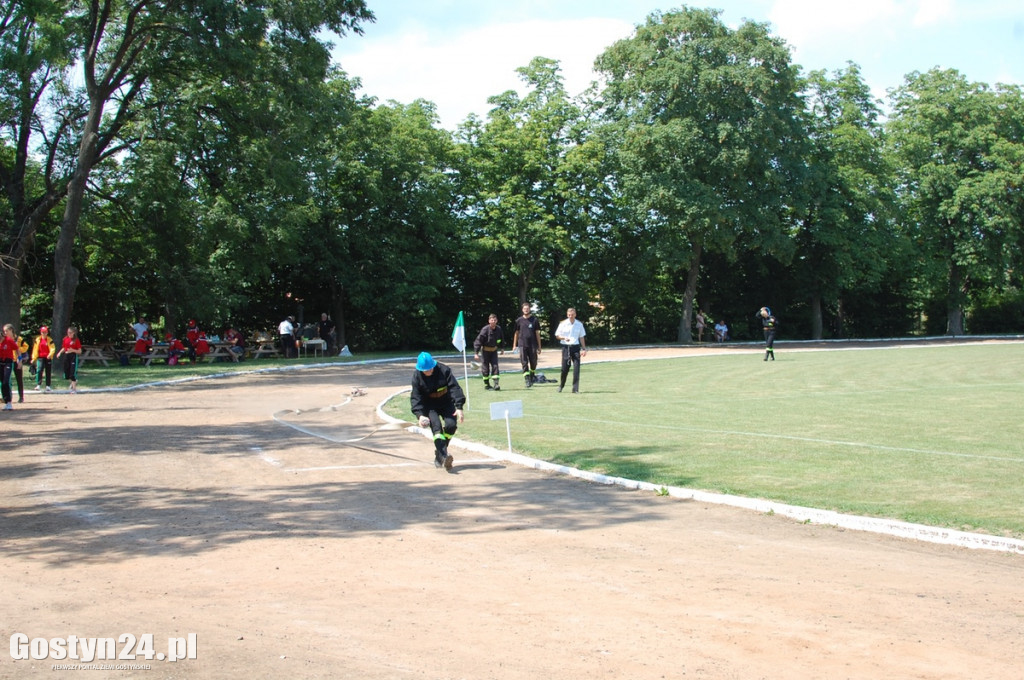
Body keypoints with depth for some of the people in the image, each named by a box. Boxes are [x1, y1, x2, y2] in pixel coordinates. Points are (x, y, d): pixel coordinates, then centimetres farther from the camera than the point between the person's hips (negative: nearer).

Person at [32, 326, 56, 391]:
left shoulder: (50, 340, 4)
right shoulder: (37, 340, 8)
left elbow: (53, 348, -3)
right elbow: (35, 349, 10)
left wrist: (50, 354, -21)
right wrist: (34, 358, 7)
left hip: (48, 358, 0)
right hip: (40, 358, 0)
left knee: (48, 372, 5)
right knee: (39, 371, -15)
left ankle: (48, 386, 11)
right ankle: (38, 385, -14)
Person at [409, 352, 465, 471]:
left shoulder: (444, 370, -15)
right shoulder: (417, 377, -11)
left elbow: (454, 388, -16)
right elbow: (415, 397, -10)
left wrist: (459, 407, -26)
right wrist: (419, 414, -25)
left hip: (446, 402, 1)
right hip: (430, 406, -1)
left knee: (451, 424, -20)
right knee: (436, 426, -24)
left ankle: (439, 452, 1)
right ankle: (444, 455, -37)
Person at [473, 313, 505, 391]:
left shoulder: (499, 329, -6)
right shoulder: (485, 329, -20)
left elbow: (501, 339, 14)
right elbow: (478, 340, -18)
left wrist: (500, 348, 21)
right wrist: (476, 353, -21)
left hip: (494, 350, 4)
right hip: (485, 350, -3)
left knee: (495, 366, -5)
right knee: (485, 367, 3)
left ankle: (496, 384, -7)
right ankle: (486, 384, 16)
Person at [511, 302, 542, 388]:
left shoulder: (534, 320, 4)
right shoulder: (519, 320, 6)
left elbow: (537, 333, 5)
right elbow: (516, 333, 13)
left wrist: (539, 347, 3)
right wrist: (514, 345, 10)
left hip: (532, 345, 0)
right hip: (522, 344, 0)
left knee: (533, 362, 6)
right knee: (524, 363, -5)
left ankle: (532, 376, 30)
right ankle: (527, 380, -5)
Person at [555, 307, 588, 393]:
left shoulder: (579, 324, 6)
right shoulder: (563, 324, 0)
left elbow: (582, 337, 14)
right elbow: (557, 335, 3)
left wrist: (584, 349, 10)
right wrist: (564, 338, -16)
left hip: (576, 347, 1)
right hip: (566, 347, -1)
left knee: (576, 368, -6)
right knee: (564, 368, 0)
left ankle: (575, 389, -3)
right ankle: (561, 385, 23)